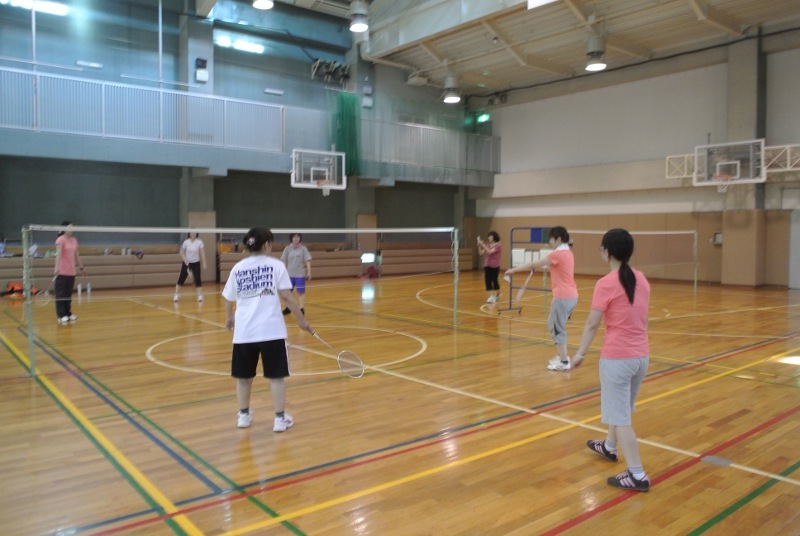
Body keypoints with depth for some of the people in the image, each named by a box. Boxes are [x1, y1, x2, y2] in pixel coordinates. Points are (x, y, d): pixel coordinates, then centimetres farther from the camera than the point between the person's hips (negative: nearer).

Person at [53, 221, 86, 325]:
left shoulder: (74, 240, 12)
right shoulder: (60, 240, -9)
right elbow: (58, 254, -22)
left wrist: (81, 267, 25)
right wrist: (57, 267, -34)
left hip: (71, 272, 6)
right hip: (62, 272, -6)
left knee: (69, 294, 12)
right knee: (61, 294, -1)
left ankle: (68, 314, 20)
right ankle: (61, 316, 2)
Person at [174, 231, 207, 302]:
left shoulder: (199, 242, -7)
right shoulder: (186, 242, -5)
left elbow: (202, 253, -7)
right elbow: (182, 253, 0)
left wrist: (204, 263, -11)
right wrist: (185, 260, -15)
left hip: (196, 263, -1)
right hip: (186, 263, 1)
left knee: (197, 279, -3)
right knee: (181, 279, 2)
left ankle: (200, 296, 5)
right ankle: (176, 295, 10)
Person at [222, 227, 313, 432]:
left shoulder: (238, 268, 7)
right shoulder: (276, 265, -1)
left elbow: (229, 299, 13)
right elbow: (286, 296, -7)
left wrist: (229, 318, 33)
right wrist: (301, 320, 1)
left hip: (244, 331, 3)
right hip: (271, 330, -3)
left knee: (244, 376, 16)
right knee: (276, 376, 6)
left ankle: (244, 415, 29)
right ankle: (280, 418, 10)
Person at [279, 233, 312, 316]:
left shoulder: (303, 248, -1)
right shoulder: (287, 248, 3)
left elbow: (307, 261, -4)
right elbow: (284, 261, 6)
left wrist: (309, 272, -11)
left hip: (300, 274, -2)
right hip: (289, 274, 2)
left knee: (301, 292, -1)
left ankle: (302, 309, 5)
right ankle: (288, 308, 28)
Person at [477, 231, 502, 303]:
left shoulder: (498, 245, -10)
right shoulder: (487, 245, 8)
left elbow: (490, 252, -24)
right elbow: (481, 253, 1)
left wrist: (483, 245, -28)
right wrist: (479, 245, -12)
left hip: (494, 266, -5)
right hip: (487, 266, 5)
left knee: (494, 280, 5)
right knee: (487, 281, -2)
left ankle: (497, 294, 21)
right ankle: (491, 296, 2)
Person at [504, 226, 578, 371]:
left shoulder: (558, 254, -15)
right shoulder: (567, 252, 12)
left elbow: (534, 265, -13)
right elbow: (549, 266, 23)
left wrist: (514, 270, -7)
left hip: (563, 297, -9)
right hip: (570, 295, 9)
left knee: (557, 328, 0)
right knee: (554, 325, 19)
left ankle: (564, 362, 4)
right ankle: (561, 355, 25)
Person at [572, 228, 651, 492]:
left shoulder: (606, 284, -16)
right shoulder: (641, 279, 4)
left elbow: (592, 324, -14)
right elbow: (642, 318, 14)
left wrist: (580, 353, -3)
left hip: (616, 357, -8)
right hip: (641, 354, 8)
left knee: (620, 417, 2)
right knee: (621, 408, 25)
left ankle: (637, 475, 6)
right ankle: (609, 447, 46)